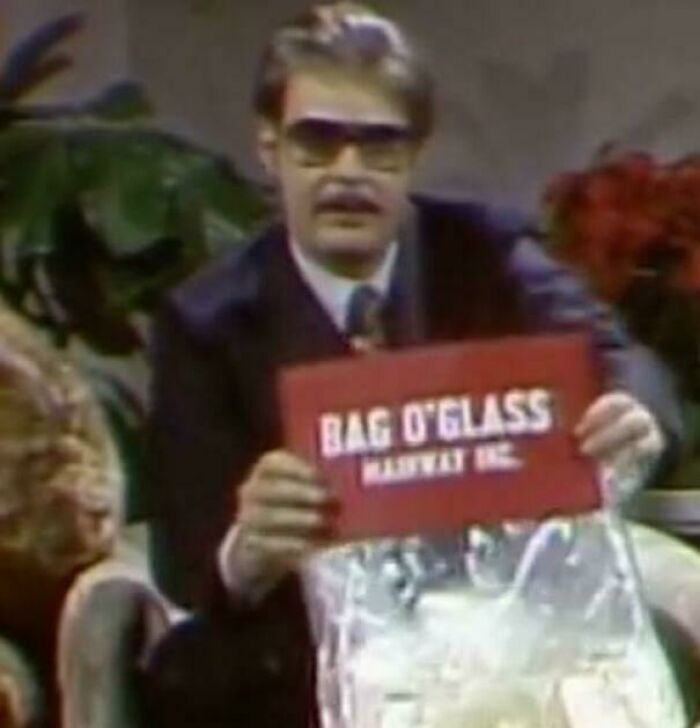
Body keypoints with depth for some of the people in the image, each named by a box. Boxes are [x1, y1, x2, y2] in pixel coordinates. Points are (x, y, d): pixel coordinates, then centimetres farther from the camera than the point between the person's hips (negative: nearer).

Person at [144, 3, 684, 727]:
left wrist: (637, 414, -42)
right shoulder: (208, 322, -3)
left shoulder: (482, 253, 2)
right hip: (306, 663, -1)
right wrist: (244, 554, -38)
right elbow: (189, 564, -12)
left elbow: (605, 356, -16)